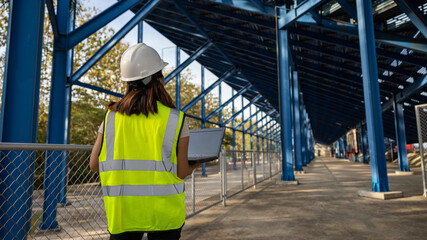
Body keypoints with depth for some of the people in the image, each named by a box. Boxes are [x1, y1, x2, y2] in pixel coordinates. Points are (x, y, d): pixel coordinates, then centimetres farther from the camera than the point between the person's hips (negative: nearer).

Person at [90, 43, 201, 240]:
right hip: (163, 212, -2)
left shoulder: (111, 117, -2)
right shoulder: (175, 119, -10)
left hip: (121, 212, 2)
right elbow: (182, 172, -7)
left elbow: (94, 164, 2)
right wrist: (195, 166, 15)